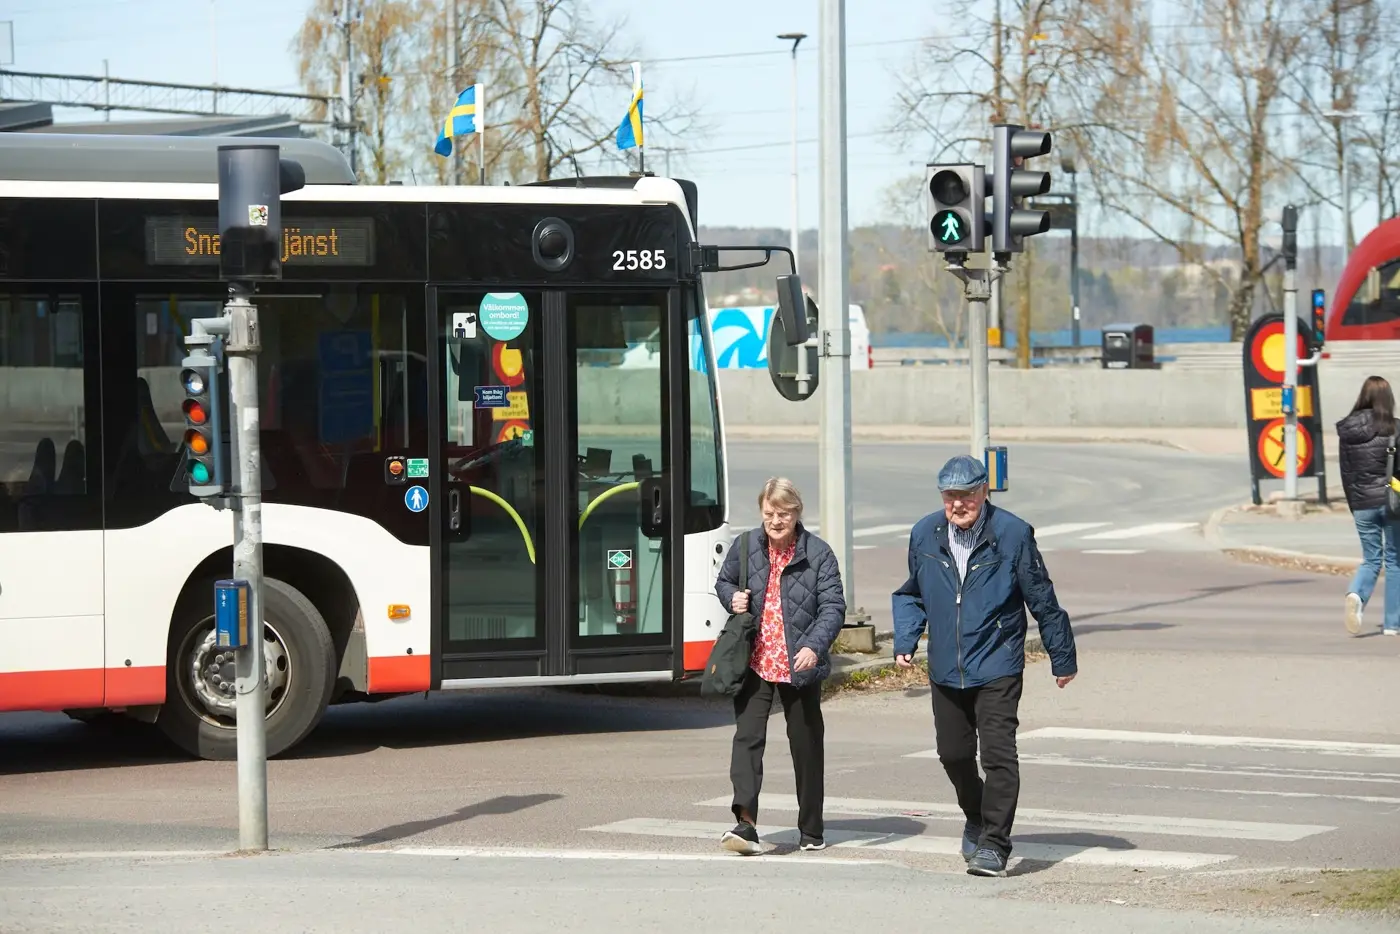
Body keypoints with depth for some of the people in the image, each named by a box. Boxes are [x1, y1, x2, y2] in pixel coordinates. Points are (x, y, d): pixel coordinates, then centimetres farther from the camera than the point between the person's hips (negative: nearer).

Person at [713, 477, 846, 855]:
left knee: (807, 745, 10)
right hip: (754, 663, 1)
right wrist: (733, 598, -5)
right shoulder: (746, 546, 2)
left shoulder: (818, 554, -5)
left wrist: (814, 646, -26)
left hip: (799, 666, -1)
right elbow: (723, 582, 20)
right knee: (747, 737, -14)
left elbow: (833, 606, -10)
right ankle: (746, 823, -24)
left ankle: (811, 830, 24)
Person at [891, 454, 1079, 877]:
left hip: (997, 668, -4)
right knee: (954, 754, 12)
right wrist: (905, 642, 5)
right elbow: (911, 595, 19)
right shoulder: (924, 535, 2)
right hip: (945, 669, 4)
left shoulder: (1013, 534, -9)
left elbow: (1043, 600, 0)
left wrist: (1063, 658, 6)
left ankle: (994, 844, -9)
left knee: (998, 752, -13)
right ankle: (976, 817, 39)